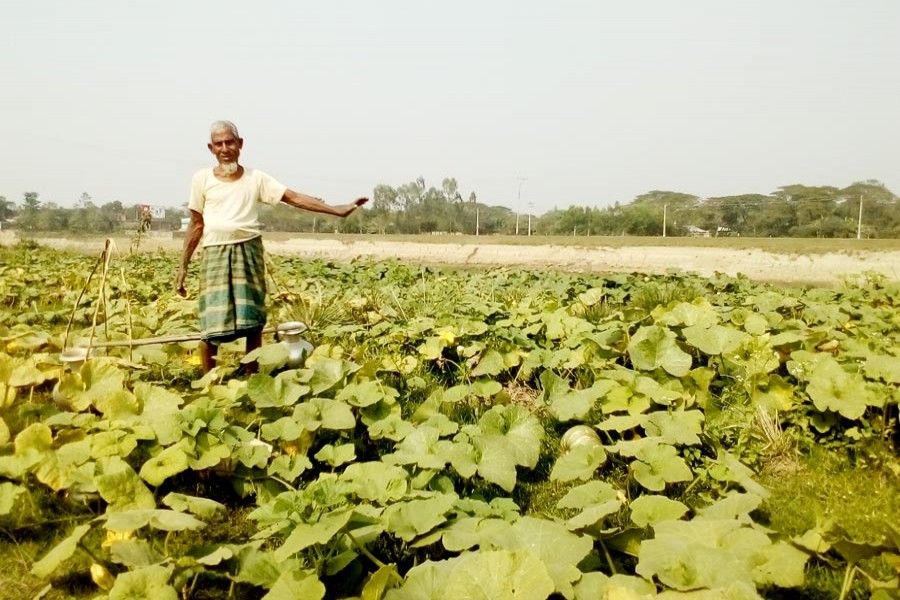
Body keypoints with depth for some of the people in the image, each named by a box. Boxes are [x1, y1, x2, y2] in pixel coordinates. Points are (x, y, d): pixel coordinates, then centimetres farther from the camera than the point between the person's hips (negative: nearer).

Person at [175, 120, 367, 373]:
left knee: (253, 322, 2)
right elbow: (196, 225, 9)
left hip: (249, 251, 1)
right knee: (210, 324, -4)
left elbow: (294, 198, 0)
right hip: (215, 253, 0)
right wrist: (183, 266, 6)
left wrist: (337, 210, -9)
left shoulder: (256, 177, 6)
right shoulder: (202, 178, 6)